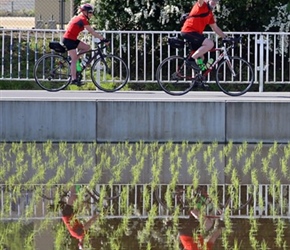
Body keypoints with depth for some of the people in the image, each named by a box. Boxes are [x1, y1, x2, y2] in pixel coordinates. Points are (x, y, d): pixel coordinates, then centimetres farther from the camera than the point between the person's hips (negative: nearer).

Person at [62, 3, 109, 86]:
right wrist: (103, 39, -15)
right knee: (74, 59, -9)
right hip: (69, 40, -9)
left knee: (87, 47, 9)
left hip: (72, 39, 9)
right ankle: (74, 79, -11)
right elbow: (92, 32, -17)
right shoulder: (83, 20, -15)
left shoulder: (78, 18, 14)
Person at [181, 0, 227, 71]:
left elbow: (215, 28, 25)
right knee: (210, 44, -23)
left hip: (195, 33, 10)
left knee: (200, 58, 13)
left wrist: (225, 37, 20)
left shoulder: (210, 14, 19)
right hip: (189, 31, -10)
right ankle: (192, 59, -17)